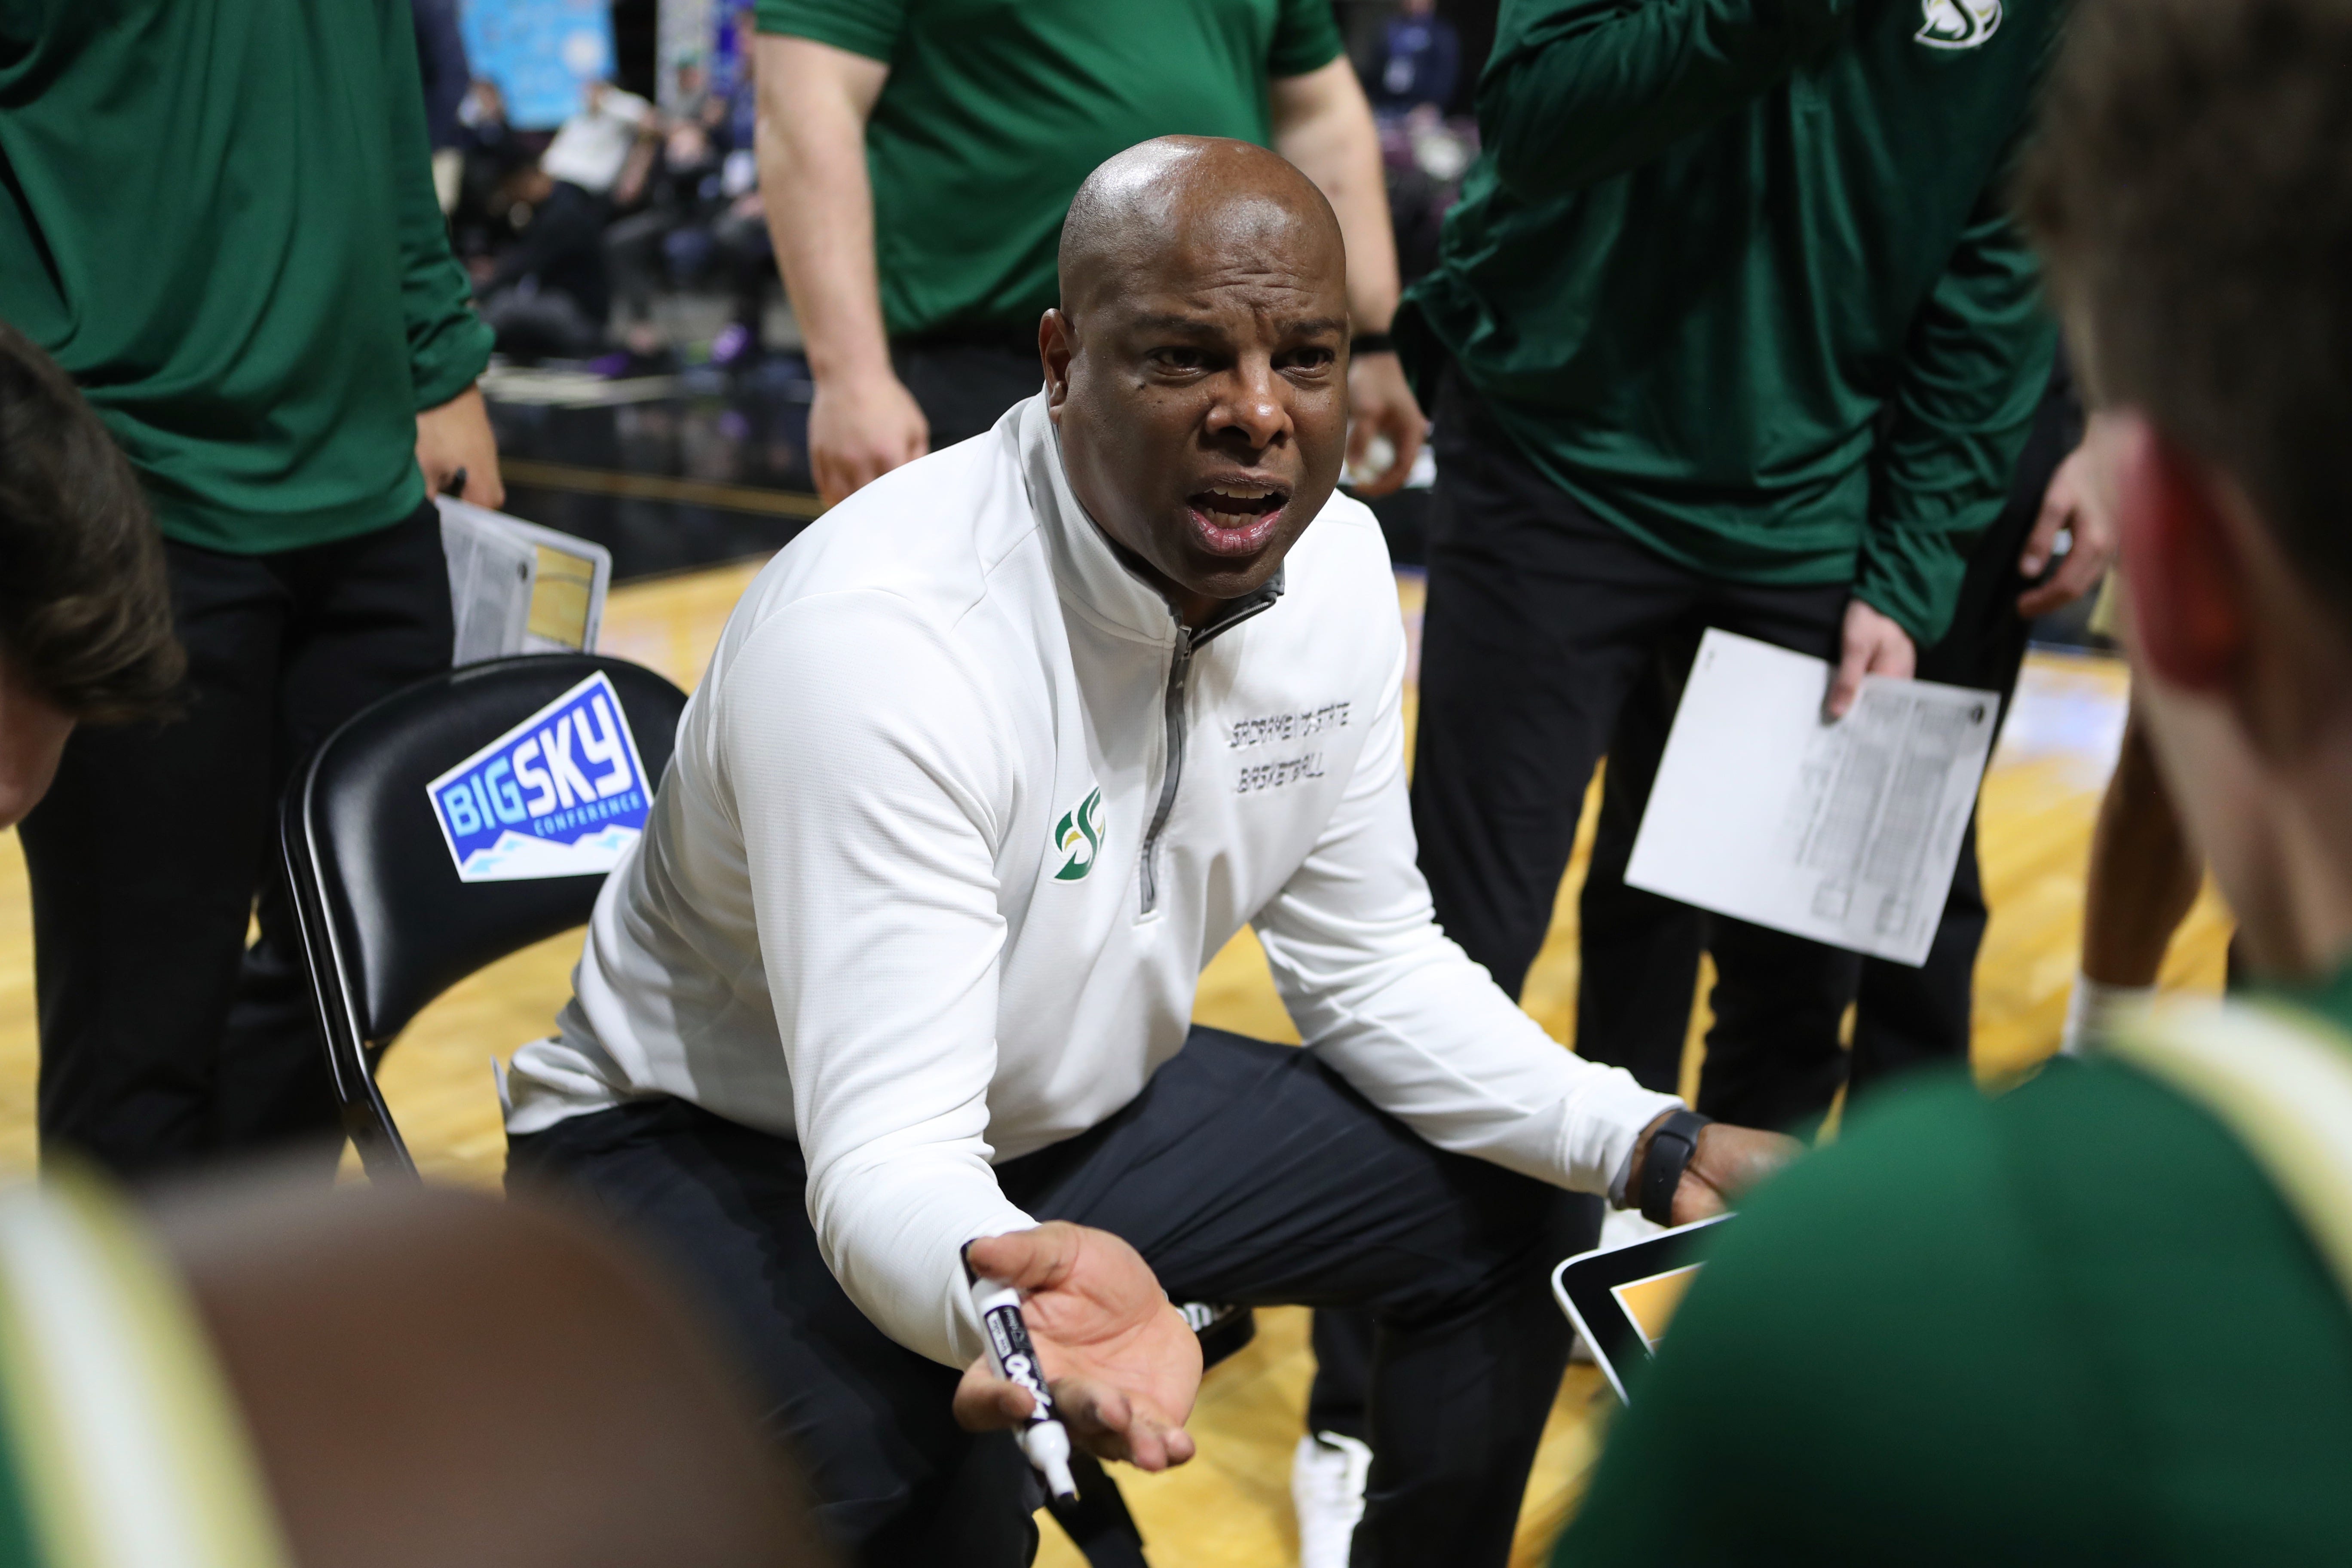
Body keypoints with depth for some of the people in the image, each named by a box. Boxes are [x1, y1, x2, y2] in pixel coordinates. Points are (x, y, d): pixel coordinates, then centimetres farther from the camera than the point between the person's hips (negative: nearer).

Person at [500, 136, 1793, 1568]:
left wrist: (1660, 1147, -10)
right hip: (716, 1146, -7)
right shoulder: (874, 633, -33)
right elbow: (889, 1155, -36)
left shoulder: (1337, 561, -9)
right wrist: (1011, 1285, -60)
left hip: (1069, 1110, 7)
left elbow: (1374, 967, 2)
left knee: (1514, 1210, 7)